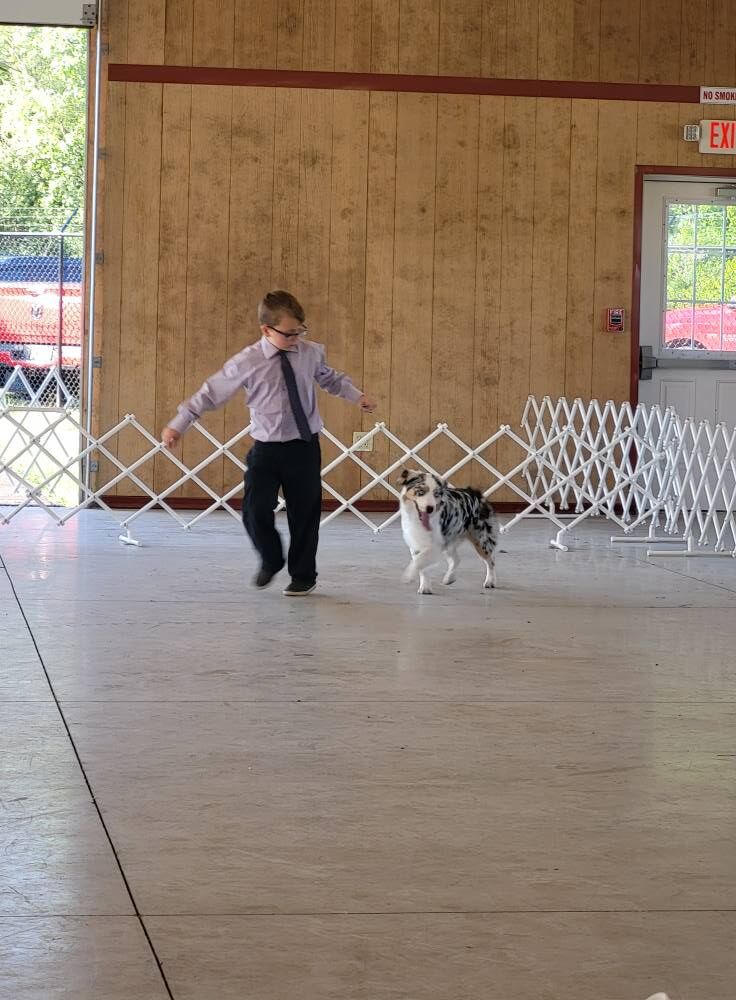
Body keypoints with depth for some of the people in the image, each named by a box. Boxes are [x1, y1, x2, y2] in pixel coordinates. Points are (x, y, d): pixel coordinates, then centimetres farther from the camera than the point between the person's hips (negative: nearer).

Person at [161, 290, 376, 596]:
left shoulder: (311, 353, -1)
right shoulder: (247, 362, -11)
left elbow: (330, 378, 21)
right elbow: (210, 393, -4)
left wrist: (357, 396, 15)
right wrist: (178, 425, -3)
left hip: (305, 446, 2)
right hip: (266, 447, -2)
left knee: (305, 513, 6)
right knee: (255, 510, -10)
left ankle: (303, 576, 25)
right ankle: (270, 561, 21)